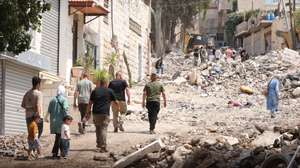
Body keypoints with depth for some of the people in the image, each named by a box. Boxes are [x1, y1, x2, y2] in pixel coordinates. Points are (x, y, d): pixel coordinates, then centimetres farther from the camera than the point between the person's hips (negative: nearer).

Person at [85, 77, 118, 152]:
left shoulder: (95, 91, 11)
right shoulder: (110, 91, 4)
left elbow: (90, 103, 10)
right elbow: (115, 102, 13)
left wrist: (88, 113, 16)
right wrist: (118, 107, 32)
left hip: (95, 113, 3)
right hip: (105, 113, -3)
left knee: (98, 128, 18)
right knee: (103, 129, -5)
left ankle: (99, 144, 28)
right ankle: (103, 147, -12)